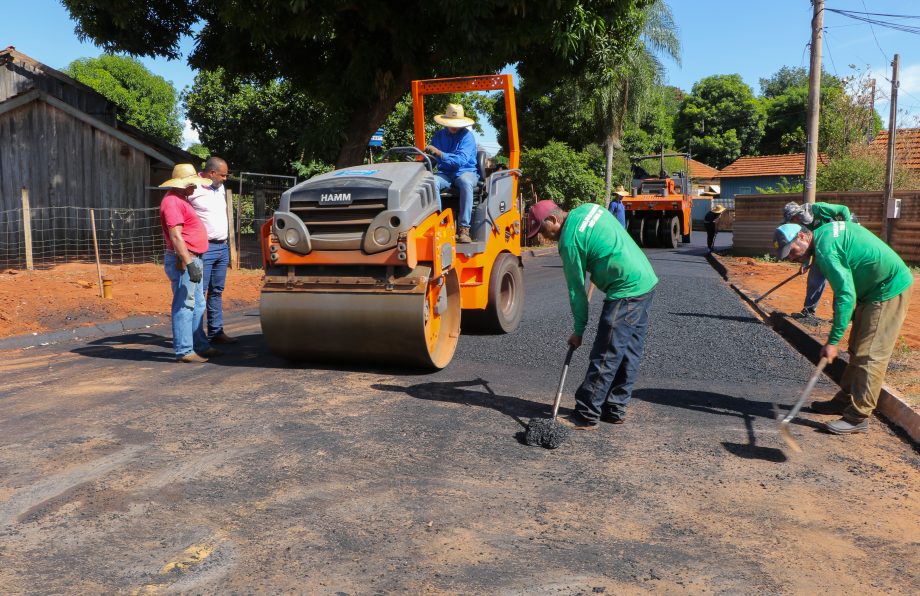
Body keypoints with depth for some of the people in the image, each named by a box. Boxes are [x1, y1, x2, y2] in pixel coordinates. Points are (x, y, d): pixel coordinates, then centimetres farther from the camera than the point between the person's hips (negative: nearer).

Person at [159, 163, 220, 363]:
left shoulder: (181, 200, 19)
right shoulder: (172, 201, -14)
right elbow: (176, 236, -22)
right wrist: (189, 263, -25)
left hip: (192, 259, 11)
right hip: (183, 260, -11)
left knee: (197, 305, 15)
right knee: (184, 306, -8)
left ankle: (200, 346, 23)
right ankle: (184, 351, -4)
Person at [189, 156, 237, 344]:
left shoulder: (220, 188, 15)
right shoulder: (194, 189, -11)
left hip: (222, 247, 8)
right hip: (205, 249, -8)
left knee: (217, 292, 11)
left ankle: (216, 332, 17)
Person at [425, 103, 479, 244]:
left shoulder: (467, 136, -6)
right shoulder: (439, 136, 8)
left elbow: (461, 160, -21)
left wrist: (440, 154, -34)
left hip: (465, 172, -3)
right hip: (445, 174, 3)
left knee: (465, 182, -39)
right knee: (431, 181, -31)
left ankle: (463, 229, -40)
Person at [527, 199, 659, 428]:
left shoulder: (570, 240, -14)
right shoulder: (588, 208, 10)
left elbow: (576, 289, -9)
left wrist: (578, 329, 0)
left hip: (626, 292, -10)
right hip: (647, 280, 10)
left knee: (605, 357, -5)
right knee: (629, 353, 13)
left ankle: (586, 416, 1)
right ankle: (614, 409, 23)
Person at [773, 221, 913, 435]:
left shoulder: (825, 250, -26)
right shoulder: (826, 231, 4)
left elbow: (846, 296, -30)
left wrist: (833, 341, -28)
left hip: (889, 290, -10)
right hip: (873, 291, 10)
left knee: (869, 356, -9)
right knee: (858, 351, 16)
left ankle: (858, 418, -6)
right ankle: (844, 401, 27)